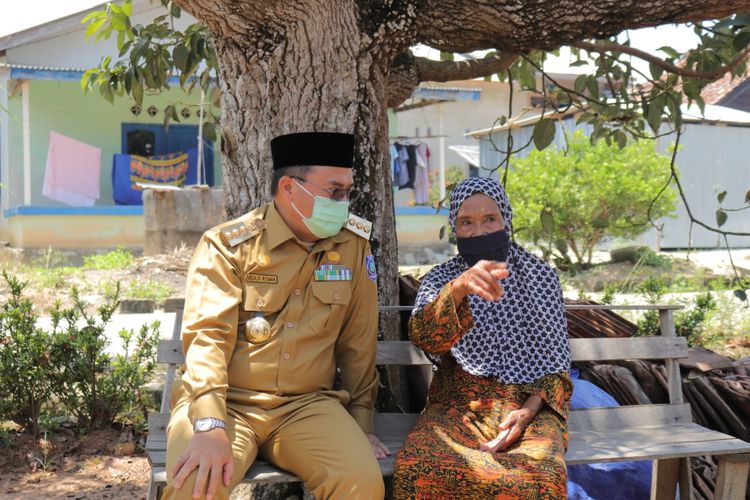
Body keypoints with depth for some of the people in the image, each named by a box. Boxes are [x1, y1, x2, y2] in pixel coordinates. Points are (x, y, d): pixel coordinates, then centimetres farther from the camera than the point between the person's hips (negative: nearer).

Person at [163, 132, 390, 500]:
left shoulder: (353, 244, 3)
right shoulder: (227, 244, -6)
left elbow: (358, 342, 9)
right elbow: (207, 335, -15)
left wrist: (361, 419, 11)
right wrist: (210, 426, -28)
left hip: (307, 404, 3)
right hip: (227, 401, -2)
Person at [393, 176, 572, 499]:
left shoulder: (539, 275, 8)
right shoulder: (440, 279, 5)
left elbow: (556, 357, 9)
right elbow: (422, 335, -18)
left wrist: (530, 408, -10)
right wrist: (458, 288, -38)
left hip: (528, 404, 0)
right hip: (457, 403, 1)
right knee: (418, 471, -32)